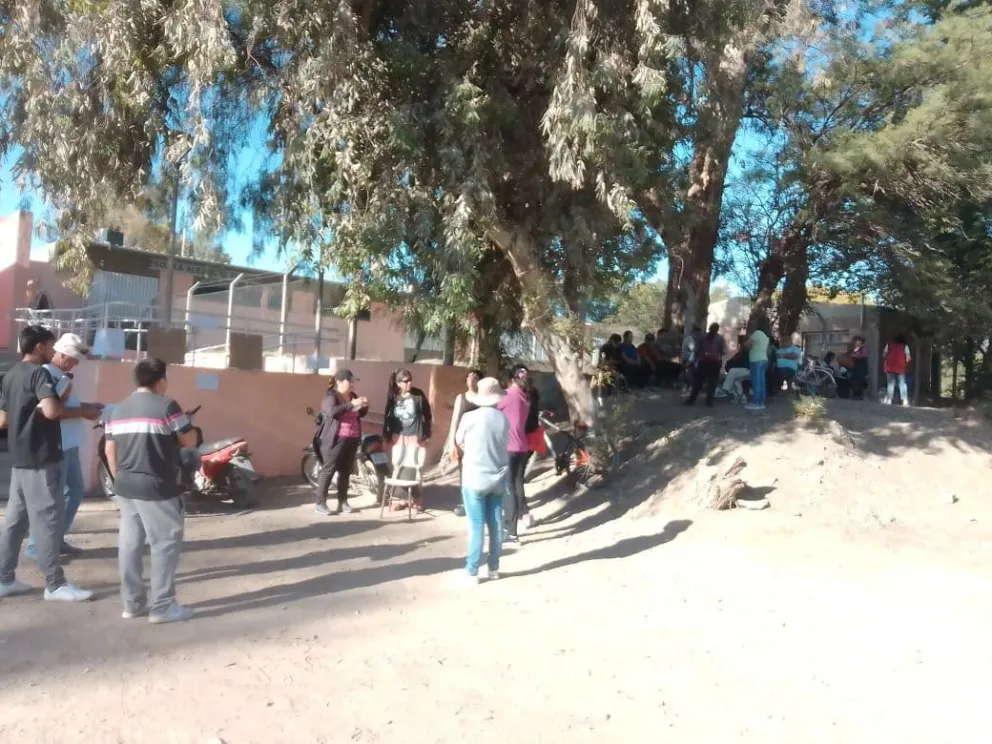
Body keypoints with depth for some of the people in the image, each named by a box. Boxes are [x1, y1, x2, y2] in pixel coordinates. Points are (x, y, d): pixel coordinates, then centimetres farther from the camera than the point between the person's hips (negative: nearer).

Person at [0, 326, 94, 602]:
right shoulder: (39, 372, -14)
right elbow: (51, 411, -29)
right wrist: (61, 402, -10)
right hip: (41, 459, -9)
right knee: (47, 519, -4)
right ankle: (55, 585, 2)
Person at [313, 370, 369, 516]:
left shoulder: (352, 396, 13)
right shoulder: (331, 396, -9)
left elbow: (360, 415, 21)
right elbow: (332, 412, -28)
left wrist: (364, 407, 0)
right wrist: (351, 405, -31)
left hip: (352, 439, 7)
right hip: (335, 439, -7)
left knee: (345, 471, 10)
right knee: (328, 470, -4)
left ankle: (343, 502, 18)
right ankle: (320, 504, 0)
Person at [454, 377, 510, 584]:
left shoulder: (470, 417, -13)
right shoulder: (503, 419, -2)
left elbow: (459, 442, 3)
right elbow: (504, 446, 8)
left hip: (475, 478, -4)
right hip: (498, 478, 4)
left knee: (476, 526, 1)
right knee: (495, 524, 12)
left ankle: (473, 572, 7)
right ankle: (493, 568, 22)